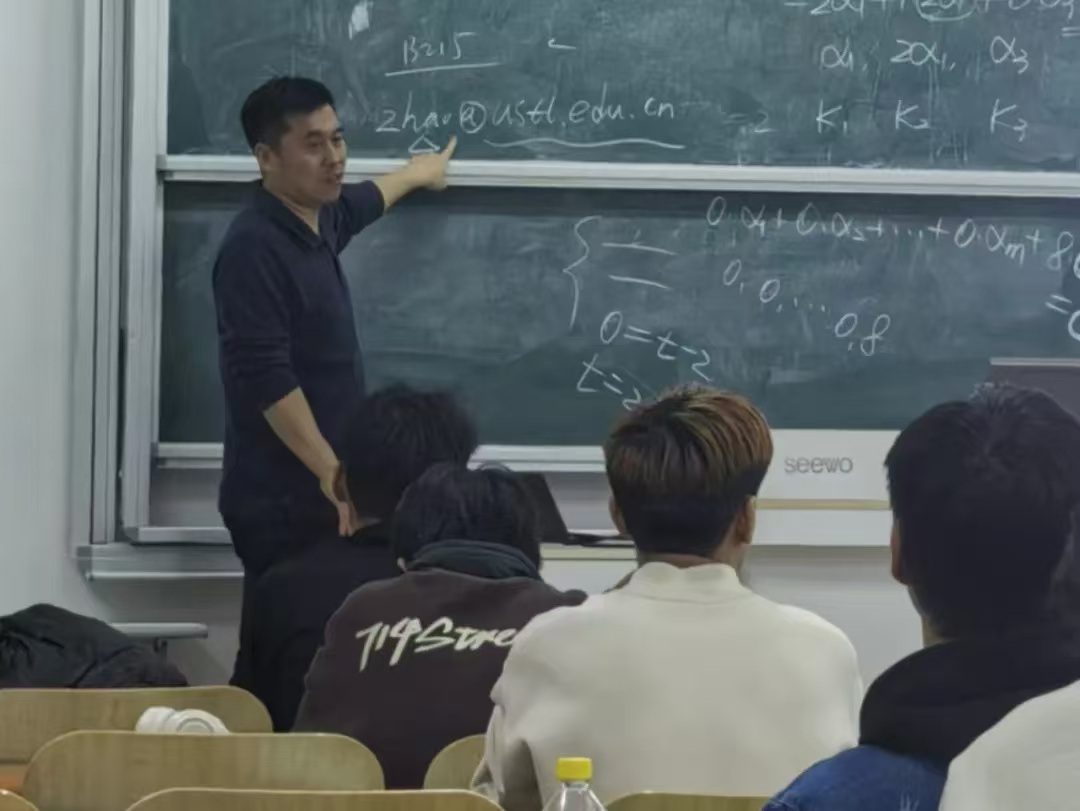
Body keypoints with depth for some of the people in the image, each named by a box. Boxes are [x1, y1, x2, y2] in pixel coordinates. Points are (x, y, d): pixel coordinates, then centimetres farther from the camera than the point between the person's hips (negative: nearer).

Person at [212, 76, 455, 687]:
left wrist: (420, 173, 55)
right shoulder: (256, 247, -17)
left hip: (315, 491, 9)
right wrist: (331, 473, -25)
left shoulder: (317, 220, 11)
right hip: (283, 498, -9)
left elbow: (363, 201, 37)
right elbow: (267, 380, -23)